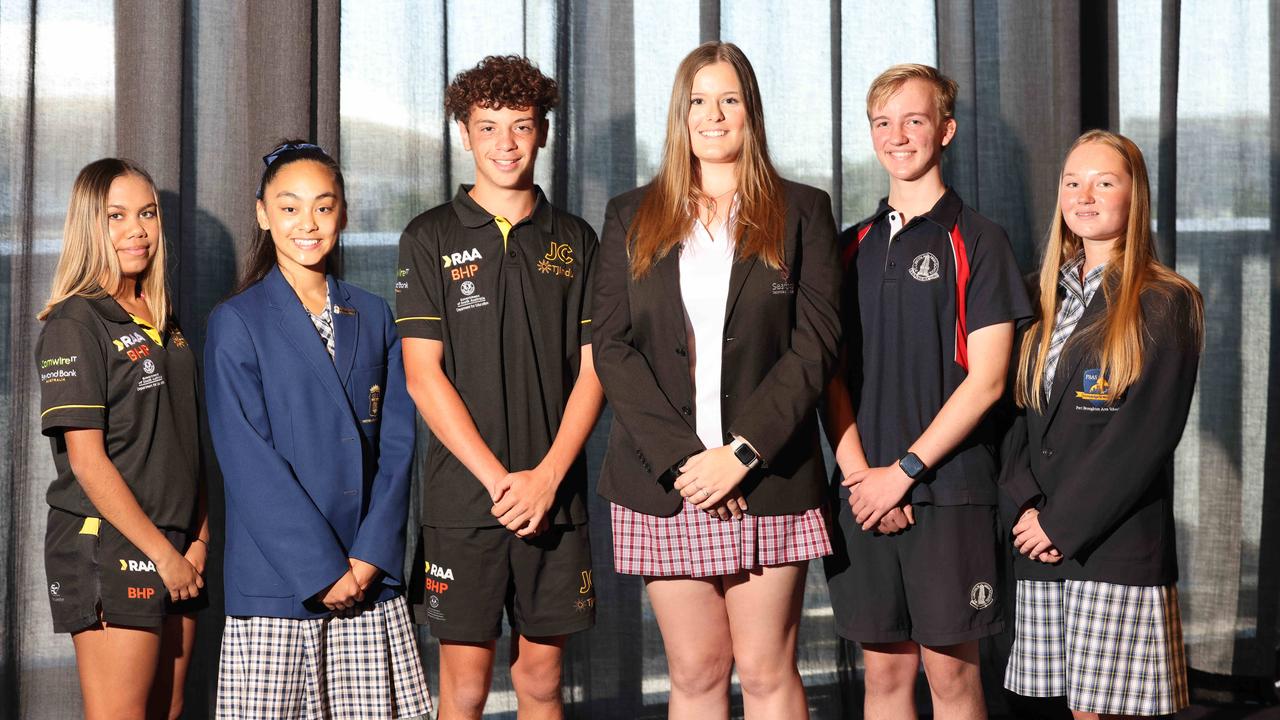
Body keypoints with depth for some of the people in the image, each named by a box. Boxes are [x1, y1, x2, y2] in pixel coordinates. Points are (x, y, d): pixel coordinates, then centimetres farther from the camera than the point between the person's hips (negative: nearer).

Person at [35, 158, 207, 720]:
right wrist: (162, 552, -13)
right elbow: (86, 459, -13)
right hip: (107, 546, -7)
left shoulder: (163, 323, 15)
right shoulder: (76, 324, -8)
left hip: (176, 552, 7)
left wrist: (199, 536, 5)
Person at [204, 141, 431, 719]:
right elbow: (249, 461, -7)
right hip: (276, 582, -3)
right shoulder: (237, 322, 0)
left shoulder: (373, 317, 12)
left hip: (371, 578, 3)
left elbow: (396, 443, 7)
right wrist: (322, 569, -13)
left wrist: (370, 555, -6)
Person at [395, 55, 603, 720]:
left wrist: (548, 475, -9)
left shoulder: (574, 241, 10)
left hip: (555, 494, 2)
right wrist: (498, 478, -11)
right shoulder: (431, 238, 3)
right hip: (462, 495, -2)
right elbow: (423, 374, -3)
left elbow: (592, 369, 5)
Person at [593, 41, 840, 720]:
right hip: (664, 480, 1)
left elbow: (816, 343, -1)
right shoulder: (631, 216, 12)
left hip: (768, 478, -1)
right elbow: (611, 346, 3)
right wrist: (680, 458, -10)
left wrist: (742, 451, -12)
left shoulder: (801, 211, 8)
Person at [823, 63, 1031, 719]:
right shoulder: (852, 247, 13)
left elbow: (986, 380, -7)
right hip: (865, 496, 4)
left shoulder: (977, 241, 0)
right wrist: (856, 471, -5)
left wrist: (902, 471, -11)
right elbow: (833, 375, 10)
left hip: (949, 491, -4)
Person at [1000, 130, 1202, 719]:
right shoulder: (1047, 300, 16)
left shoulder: (1165, 303, -3)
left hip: (1118, 544, -5)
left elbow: (1148, 433, -12)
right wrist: (1028, 506, -4)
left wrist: (1062, 524, -13)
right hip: (1042, 545, 5)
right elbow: (1021, 412, 13)